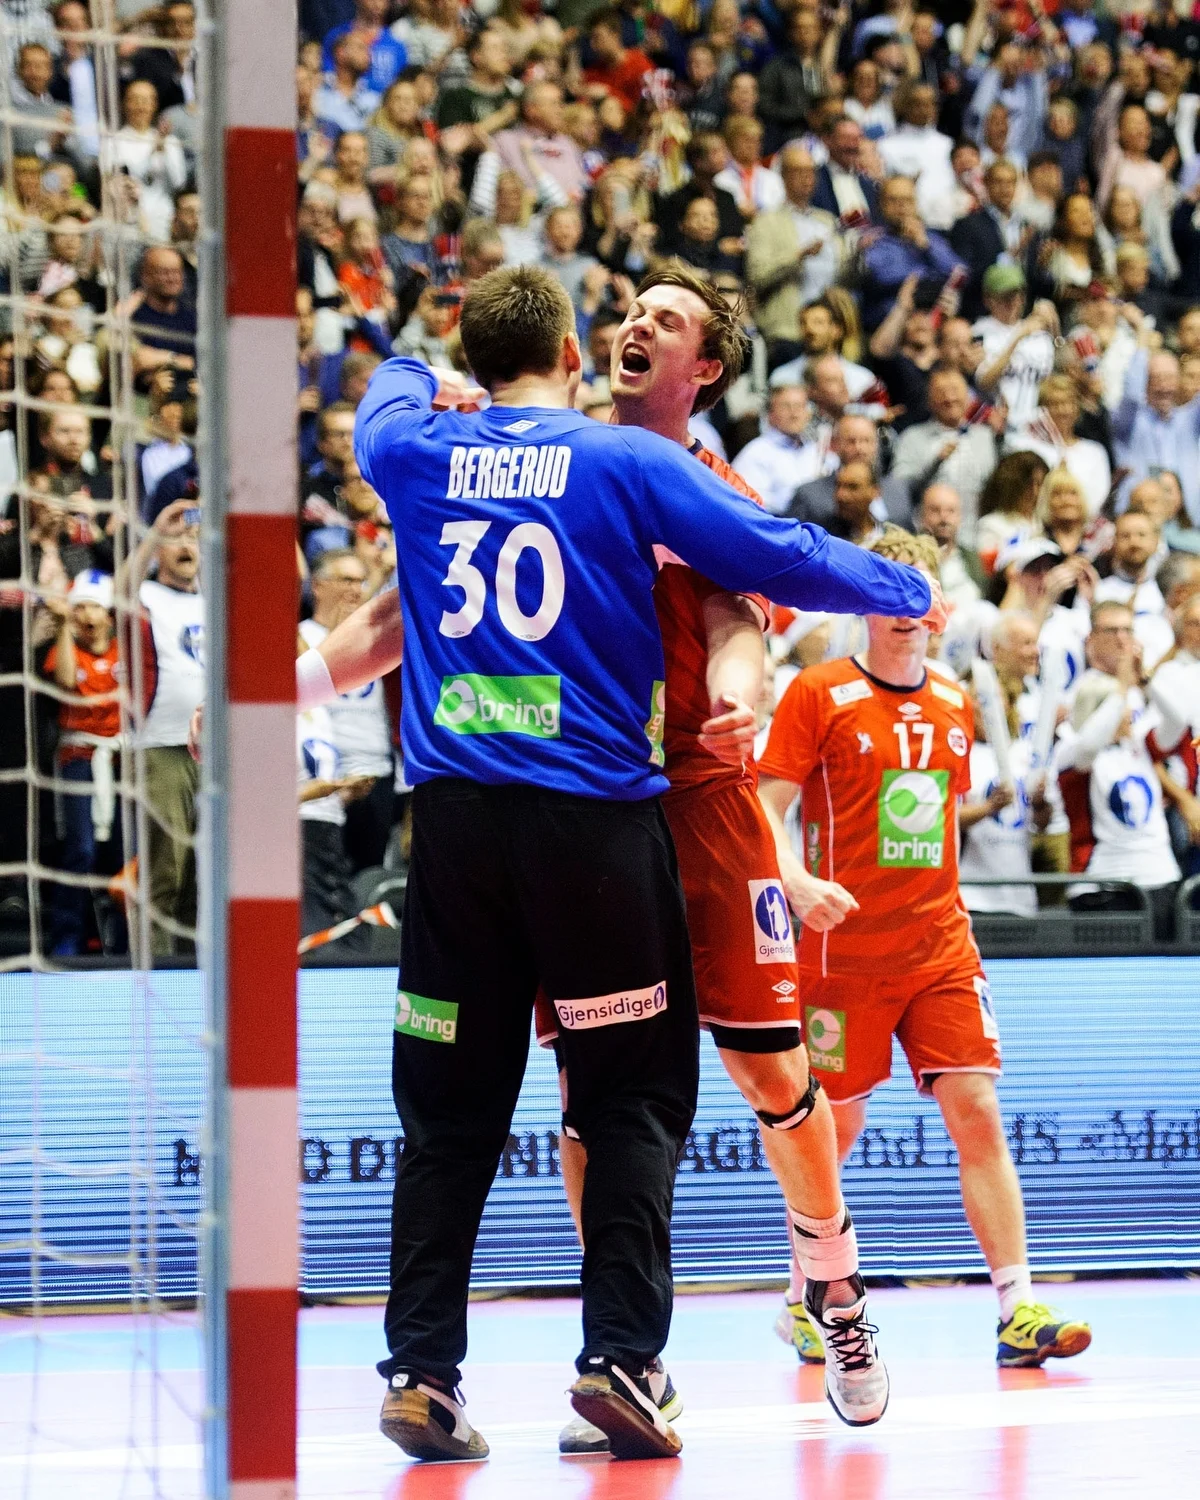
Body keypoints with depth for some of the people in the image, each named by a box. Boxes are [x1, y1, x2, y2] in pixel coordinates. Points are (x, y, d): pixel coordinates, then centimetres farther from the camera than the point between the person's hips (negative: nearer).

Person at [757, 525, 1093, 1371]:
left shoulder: (952, 707, 11)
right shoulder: (820, 695, -5)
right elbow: (766, 811, -9)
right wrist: (797, 882, -26)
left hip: (940, 951, 4)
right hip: (844, 950, -4)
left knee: (978, 1112, -6)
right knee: (833, 1127, 4)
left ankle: (1018, 1309, -8)